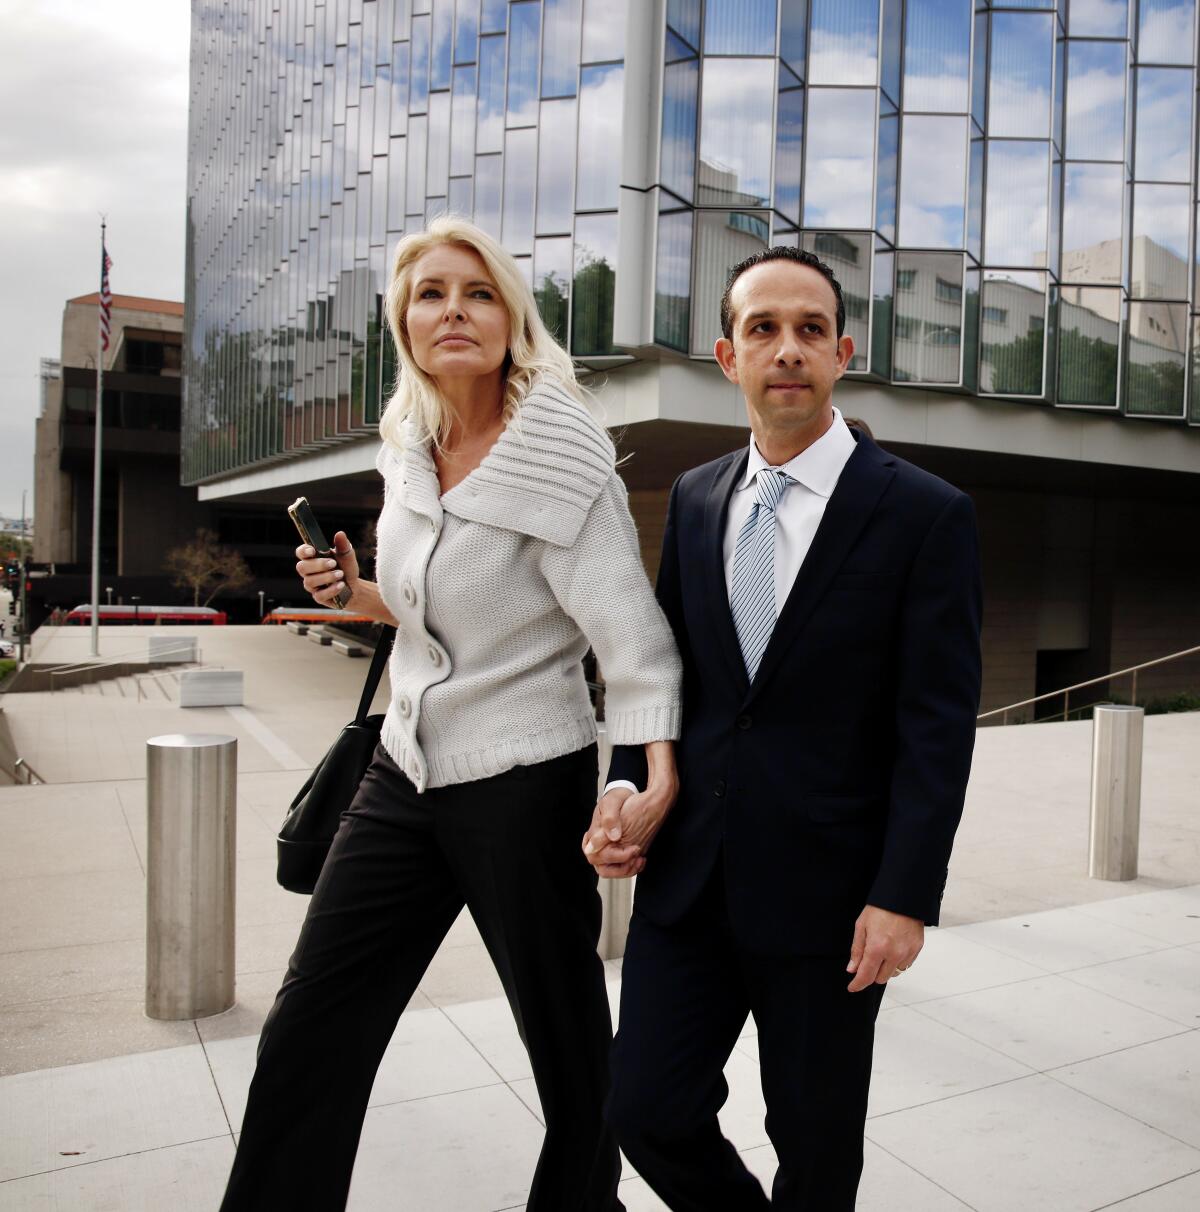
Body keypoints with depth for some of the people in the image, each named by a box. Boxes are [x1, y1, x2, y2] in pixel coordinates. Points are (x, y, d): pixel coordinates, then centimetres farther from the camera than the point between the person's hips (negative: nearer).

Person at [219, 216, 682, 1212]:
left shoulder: (561, 461, -13)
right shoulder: (410, 452, 6)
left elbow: (632, 633, -19)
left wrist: (660, 778, -31)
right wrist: (360, 595, 2)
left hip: (524, 785, -6)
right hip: (406, 774, 6)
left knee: (566, 1038, 14)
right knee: (306, 1037, 10)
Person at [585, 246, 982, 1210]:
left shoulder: (926, 514, -7)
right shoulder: (696, 498, 7)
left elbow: (938, 725, -10)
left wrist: (905, 898, -13)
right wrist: (628, 787, -3)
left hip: (826, 892, -3)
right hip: (689, 876, 4)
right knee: (648, 1113, 9)